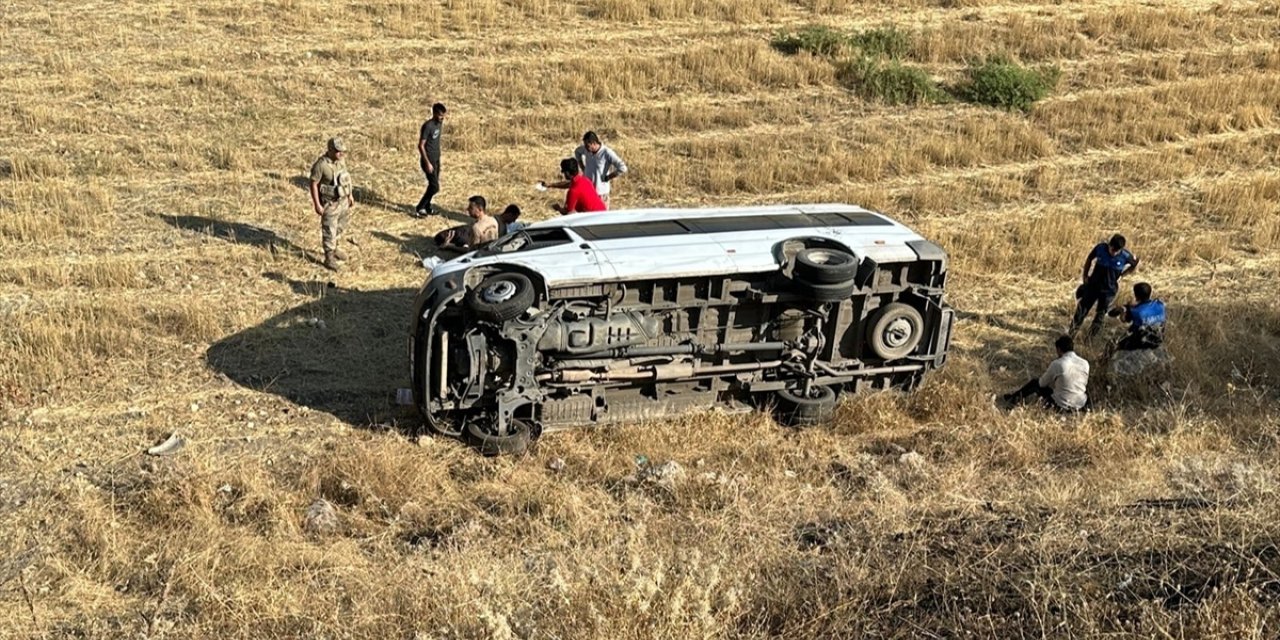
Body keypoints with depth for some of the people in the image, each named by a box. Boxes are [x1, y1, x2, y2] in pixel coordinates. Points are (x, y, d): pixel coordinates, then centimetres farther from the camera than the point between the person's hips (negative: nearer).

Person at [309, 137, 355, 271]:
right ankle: (329, 259, 16)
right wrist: (317, 205, -18)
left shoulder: (341, 160, -3)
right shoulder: (321, 165, -24)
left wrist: (350, 195, 15)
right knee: (329, 231, 3)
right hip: (329, 203, -7)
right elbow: (313, 184, -18)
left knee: (341, 225, 23)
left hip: (343, 200, 7)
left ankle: (333, 248, 45)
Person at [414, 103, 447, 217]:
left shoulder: (439, 123, 4)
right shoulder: (428, 126, -22)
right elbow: (420, 145, -21)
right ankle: (418, 209, 0)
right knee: (435, 187, -9)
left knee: (433, 185, 16)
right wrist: (427, 163, -23)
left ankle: (426, 208, 30)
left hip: (436, 159, 9)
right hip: (429, 160, -9)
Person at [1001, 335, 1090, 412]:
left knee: (1035, 383, 16)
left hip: (1060, 406, -4)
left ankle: (1015, 397, 38)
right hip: (1080, 406, 4)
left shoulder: (1057, 364, -14)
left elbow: (1042, 383, 1)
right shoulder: (1085, 363, -3)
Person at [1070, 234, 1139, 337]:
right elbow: (1089, 259, 1)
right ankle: (1070, 334, 20)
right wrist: (1085, 275, 2)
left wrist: (1121, 275, -1)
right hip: (1093, 285, 0)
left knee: (1099, 316, 11)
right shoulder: (1100, 248, -17)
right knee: (1081, 311, 4)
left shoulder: (1125, 256, -19)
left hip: (1109, 290, 0)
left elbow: (1134, 264, 3)